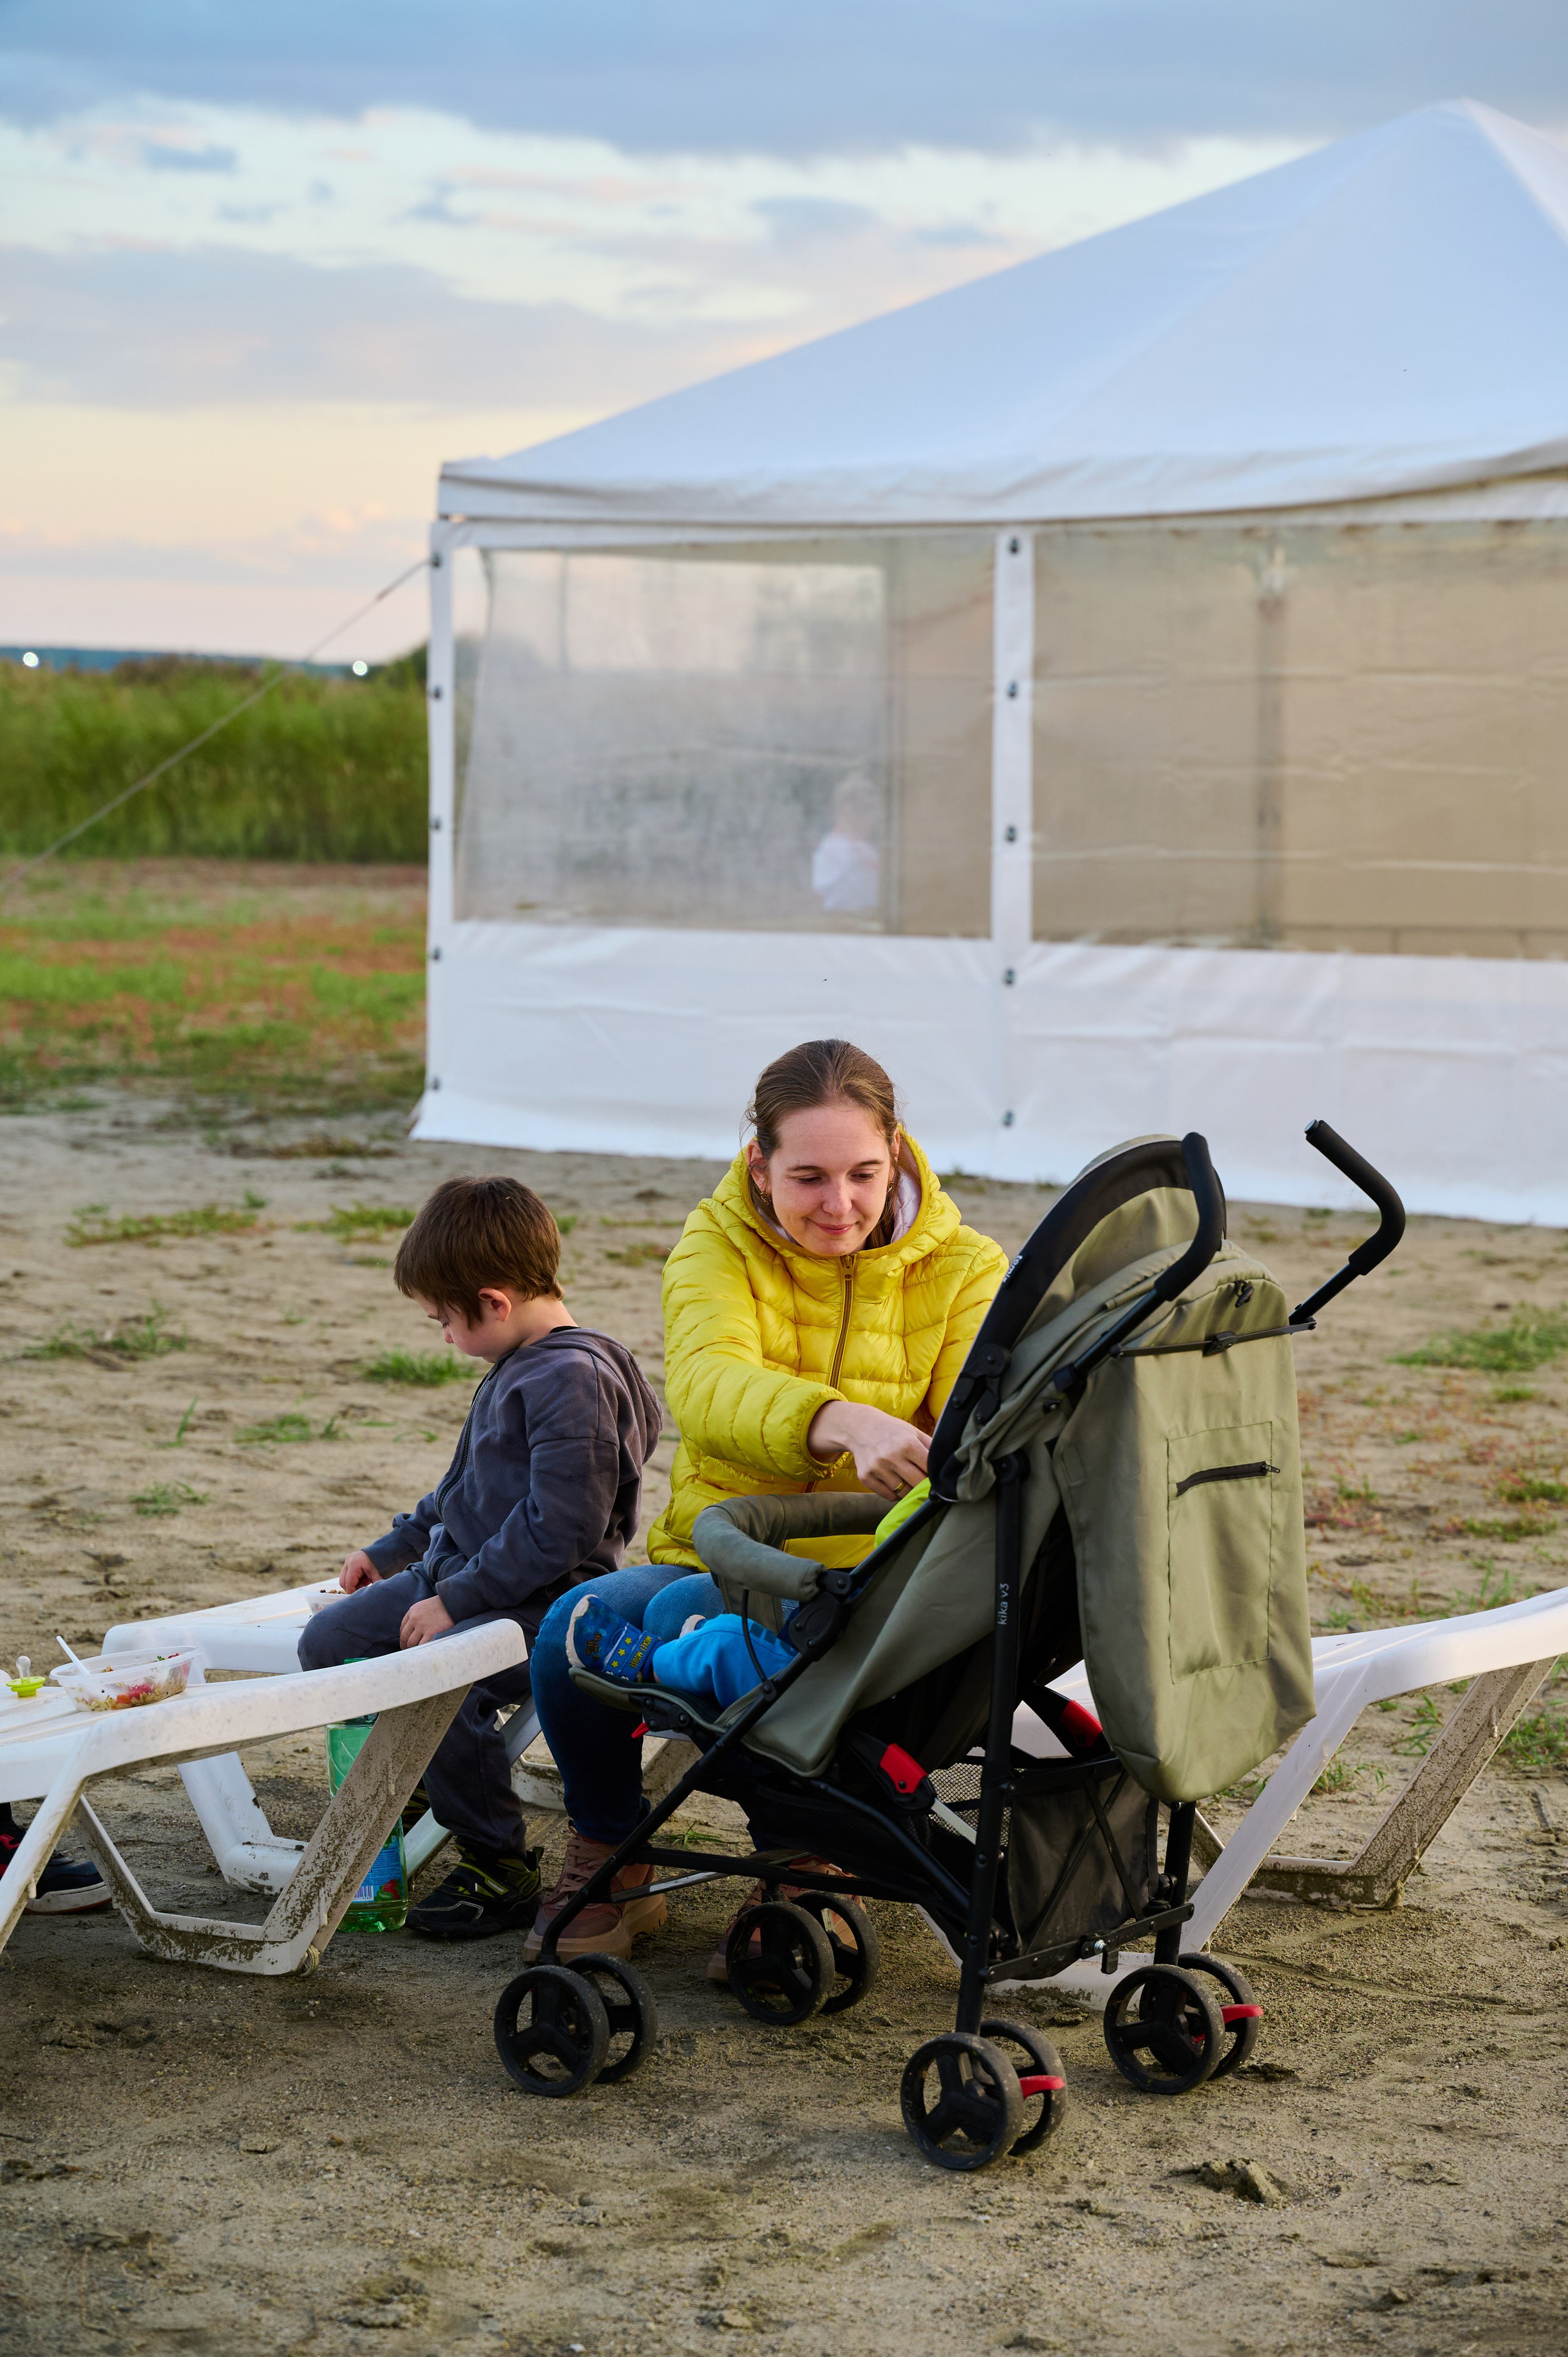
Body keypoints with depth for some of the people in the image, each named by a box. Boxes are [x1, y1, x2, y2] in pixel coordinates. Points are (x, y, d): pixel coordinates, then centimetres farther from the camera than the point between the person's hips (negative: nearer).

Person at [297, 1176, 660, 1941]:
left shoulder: (573, 1380, -21)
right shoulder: (518, 1368, 12)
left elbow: (560, 1529, -26)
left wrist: (453, 1603, -21)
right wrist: (391, 1550, 31)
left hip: (544, 1601, -11)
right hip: (461, 1577, 11)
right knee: (327, 1642, 9)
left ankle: (502, 1871, -16)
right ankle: (410, 1792, 26)